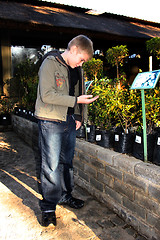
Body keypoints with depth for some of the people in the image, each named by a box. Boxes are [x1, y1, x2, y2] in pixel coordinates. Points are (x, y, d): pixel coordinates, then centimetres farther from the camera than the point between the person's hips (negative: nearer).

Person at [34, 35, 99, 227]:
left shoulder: (76, 68, 12)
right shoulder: (50, 63, -11)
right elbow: (47, 95, -20)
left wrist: (78, 116, 8)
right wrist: (76, 100, -20)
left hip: (69, 122, 7)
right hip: (51, 122, -7)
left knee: (67, 161, 16)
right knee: (51, 165, -1)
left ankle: (65, 195, 34)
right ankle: (48, 206, 14)